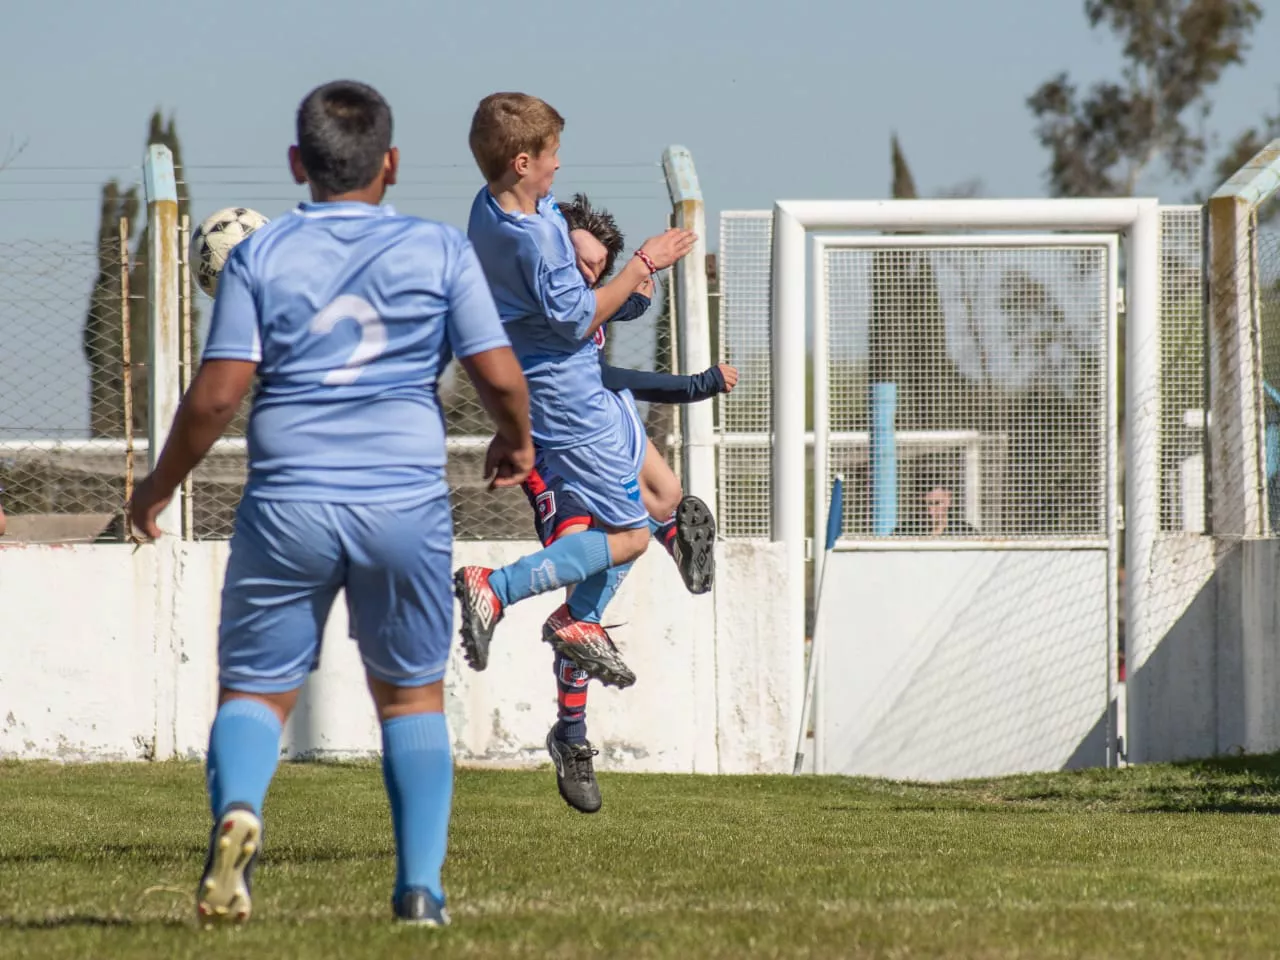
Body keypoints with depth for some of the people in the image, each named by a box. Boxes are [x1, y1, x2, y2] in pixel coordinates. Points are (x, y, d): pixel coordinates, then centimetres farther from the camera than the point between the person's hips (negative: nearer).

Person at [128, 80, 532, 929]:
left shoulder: (260, 256, 1)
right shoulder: (440, 251, 3)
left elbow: (217, 393, -4)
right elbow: (500, 377, -1)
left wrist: (160, 486, 10)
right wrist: (517, 444, 21)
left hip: (288, 506, -1)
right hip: (407, 501, 1)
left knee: (255, 690, 7)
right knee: (413, 694, 15)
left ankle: (238, 806, -25)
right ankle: (421, 887, 7)